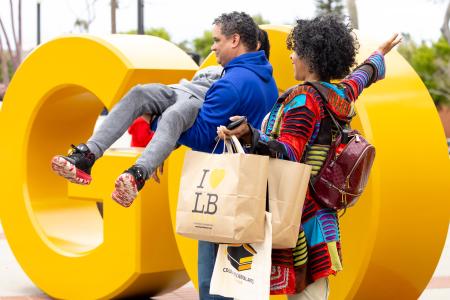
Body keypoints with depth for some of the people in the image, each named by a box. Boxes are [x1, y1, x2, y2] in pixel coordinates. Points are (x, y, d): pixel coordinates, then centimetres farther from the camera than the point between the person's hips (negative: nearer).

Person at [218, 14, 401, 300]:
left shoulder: (303, 99, -14)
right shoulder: (342, 95, 9)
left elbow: (289, 154, -23)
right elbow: (364, 73, 31)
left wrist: (249, 134, -37)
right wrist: (379, 54, 51)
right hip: (323, 220, 8)